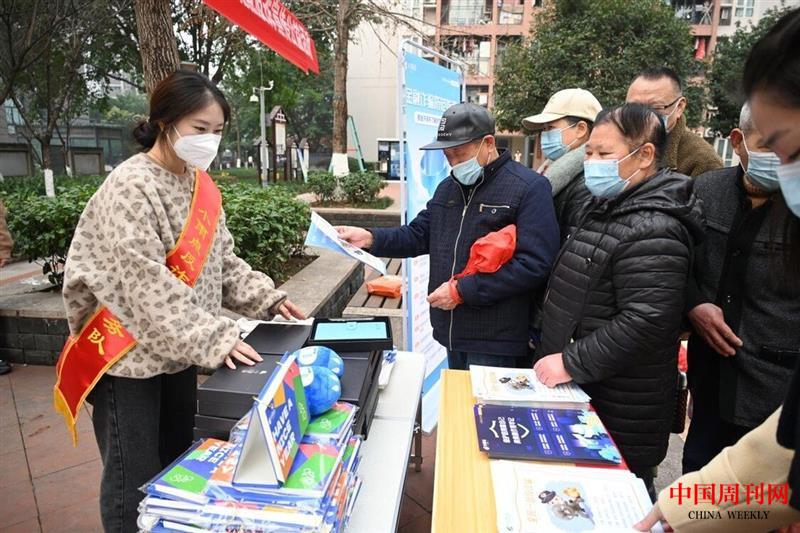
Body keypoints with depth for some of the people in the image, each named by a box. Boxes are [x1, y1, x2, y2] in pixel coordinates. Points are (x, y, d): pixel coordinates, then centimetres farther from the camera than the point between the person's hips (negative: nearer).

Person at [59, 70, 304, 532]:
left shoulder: (198, 184, 5)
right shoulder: (131, 188, -19)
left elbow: (221, 260, 8)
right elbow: (148, 284, -26)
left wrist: (266, 298, -4)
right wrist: (214, 339, -29)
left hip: (179, 353, 8)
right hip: (129, 357, -7)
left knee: (178, 470, 21)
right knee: (135, 484, 7)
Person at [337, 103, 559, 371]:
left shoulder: (530, 188, -13)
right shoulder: (448, 187, 12)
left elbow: (534, 265, -21)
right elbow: (419, 234, 13)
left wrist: (463, 290, -21)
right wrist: (370, 238, -4)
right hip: (452, 333, 7)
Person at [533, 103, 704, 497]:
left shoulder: (650, 231, -22)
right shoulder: (607, 206, 10)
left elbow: (646, 322, -29)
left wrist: (571, 362, -23)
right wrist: (548, 342, 17)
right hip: (583, 393, 9)